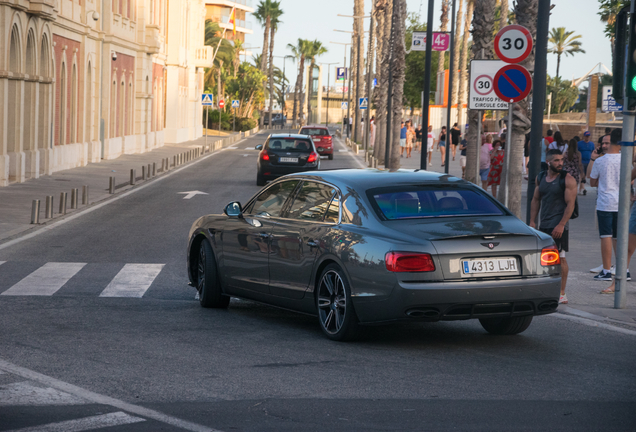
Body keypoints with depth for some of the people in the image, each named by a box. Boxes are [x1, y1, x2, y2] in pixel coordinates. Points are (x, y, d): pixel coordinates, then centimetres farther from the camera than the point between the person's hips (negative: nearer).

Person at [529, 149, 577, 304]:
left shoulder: (567, 179, -8)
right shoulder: (541, 177, 10)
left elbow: (570, 204, -13)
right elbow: (536, 200, 16)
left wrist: (561, 225, -19)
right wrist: (532, 221, 9)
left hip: (559, 226, -6)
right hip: (544, 225, 6)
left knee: (560, 257, -6)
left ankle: (561, 294, -3)